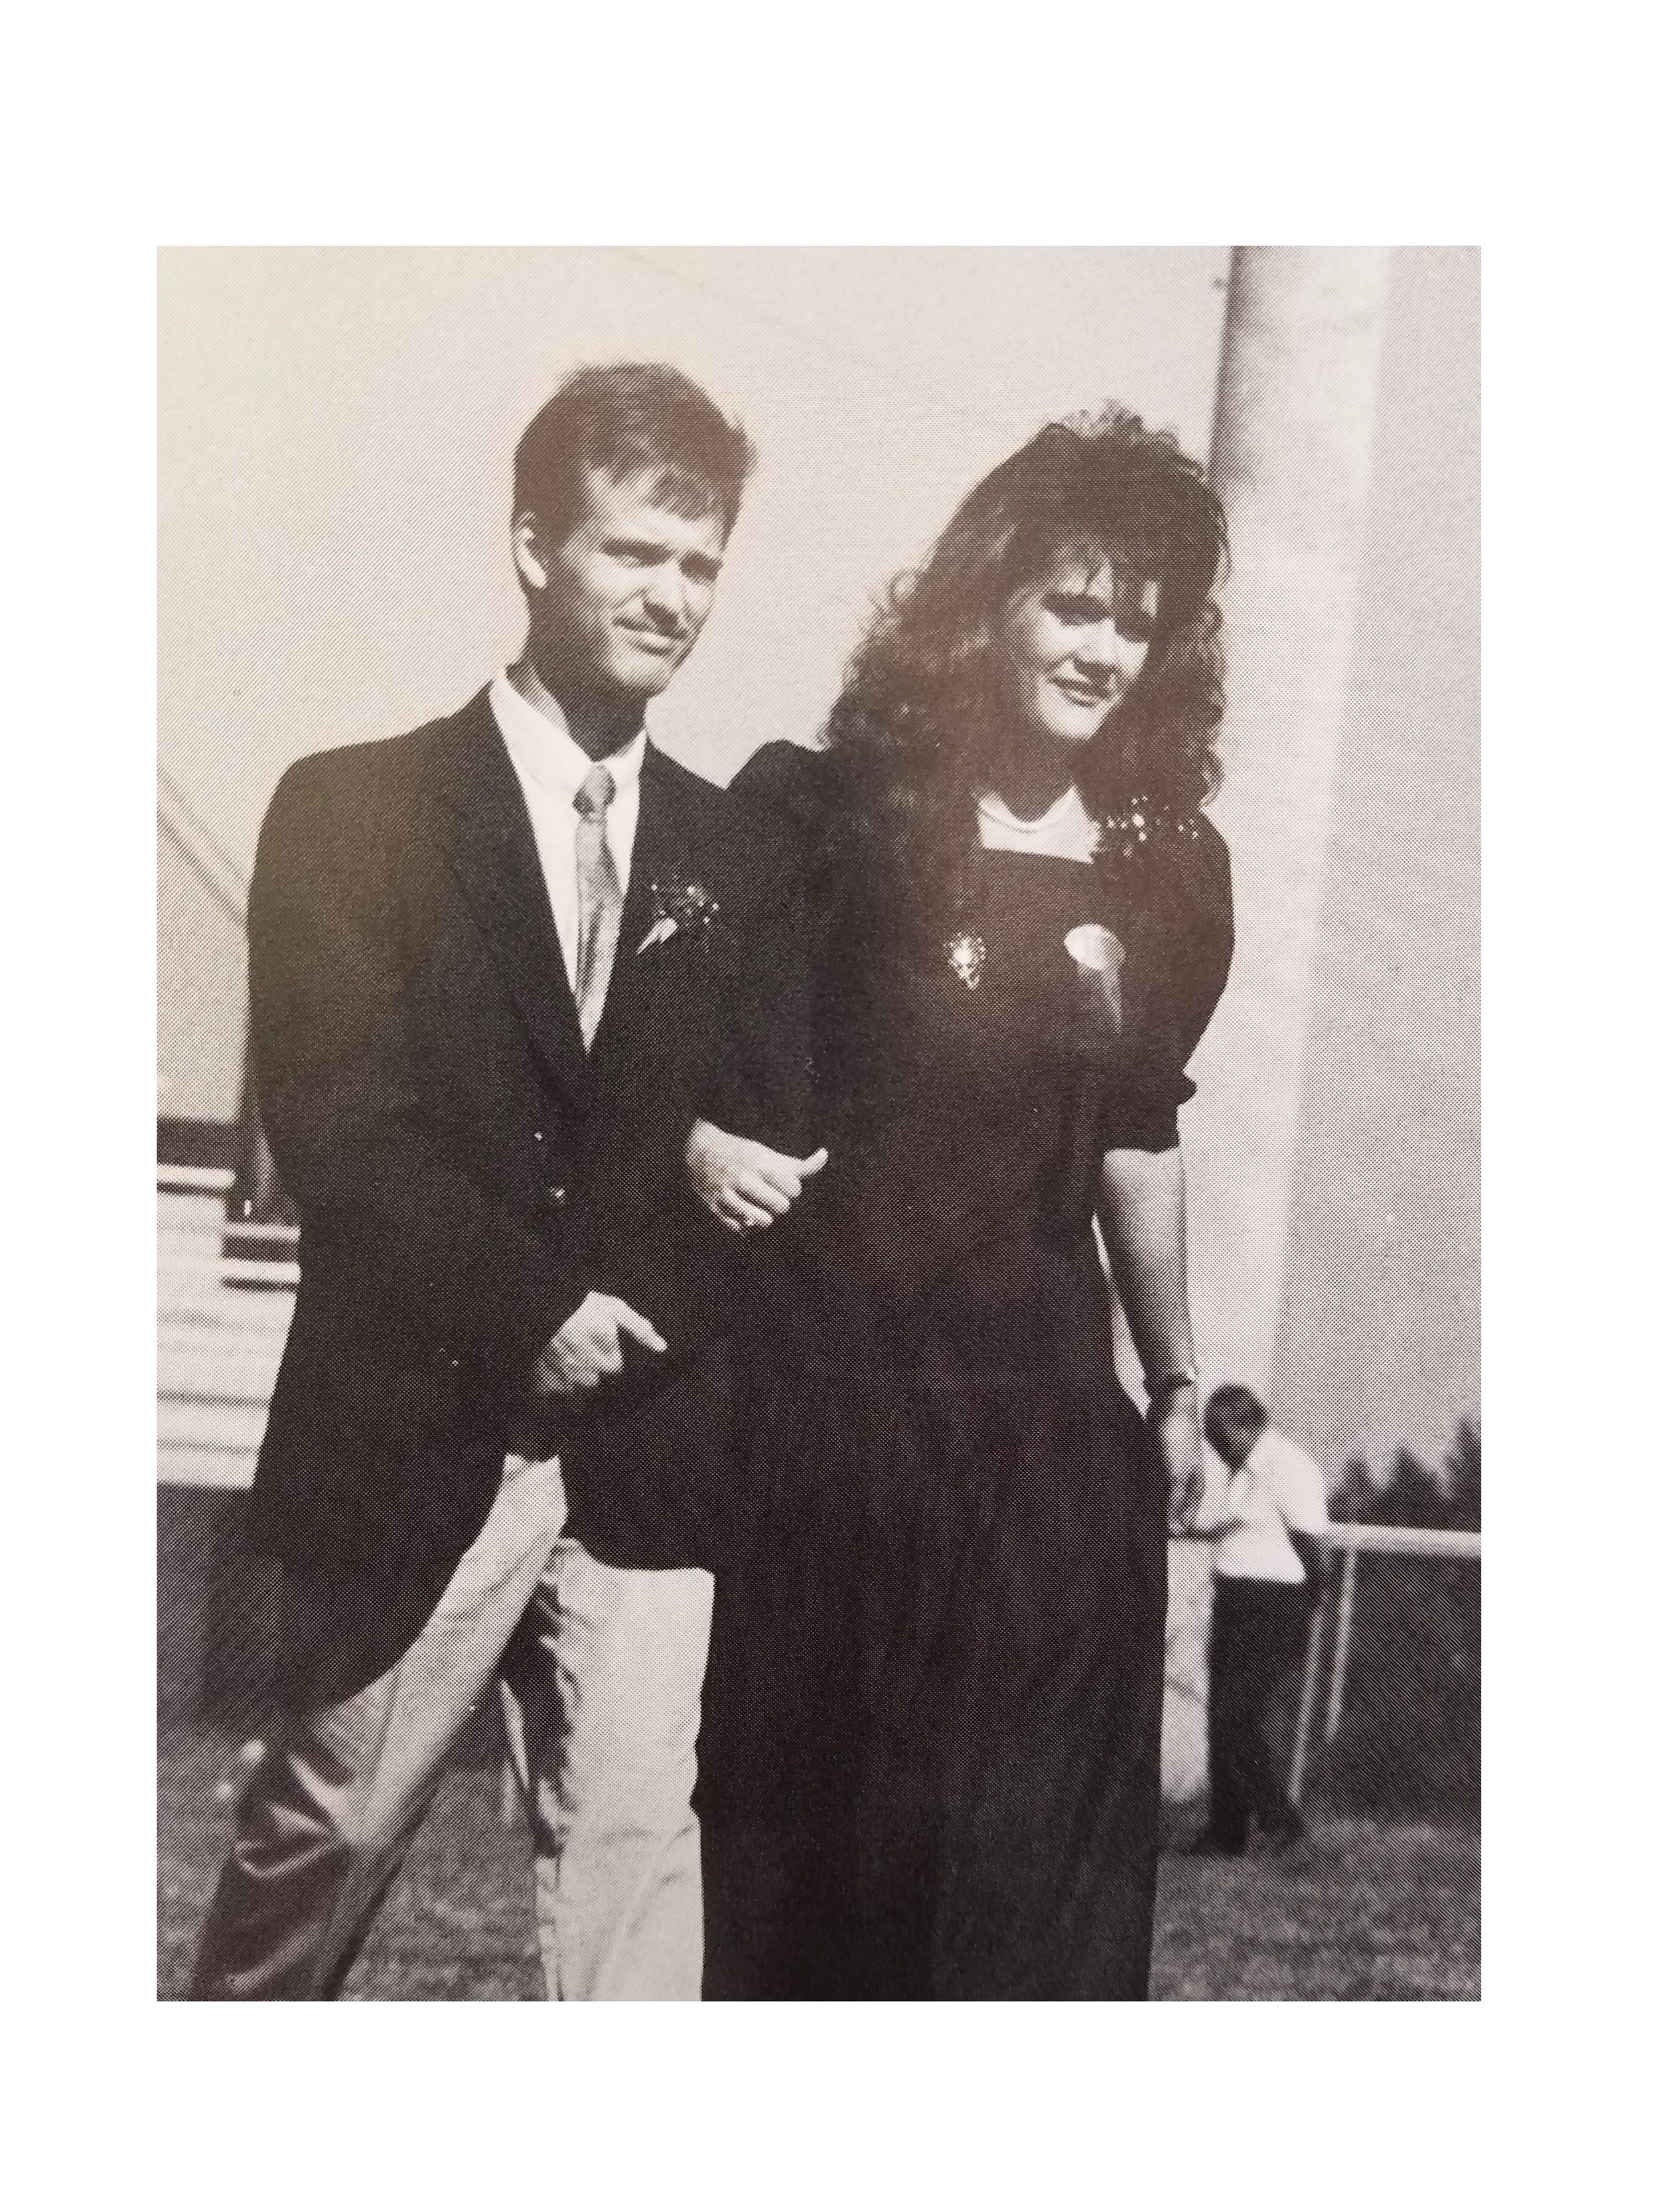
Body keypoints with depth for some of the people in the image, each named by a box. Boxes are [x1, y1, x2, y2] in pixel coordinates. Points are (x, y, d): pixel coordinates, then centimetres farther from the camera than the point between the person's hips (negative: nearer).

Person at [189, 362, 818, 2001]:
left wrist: (736, 1161, -11)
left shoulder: (735, 855, 10)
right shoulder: (357, 809, -2)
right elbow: (332, 1119, -10)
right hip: (418, 1432, -3)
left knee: (635, 1837, -2)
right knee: (323, 1834, 10)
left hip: (644, 1444, 3)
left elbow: (751, 1113, 12)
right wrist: (529, 1307, -15)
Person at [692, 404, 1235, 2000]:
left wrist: (1176, 1382, 23)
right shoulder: (827, 811, -4)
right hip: (802, 1403, -3)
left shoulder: (1169, 871, 8)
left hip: (1038, 1436, 3)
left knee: (1026, 1866, 2)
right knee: (768, 1835, 6)